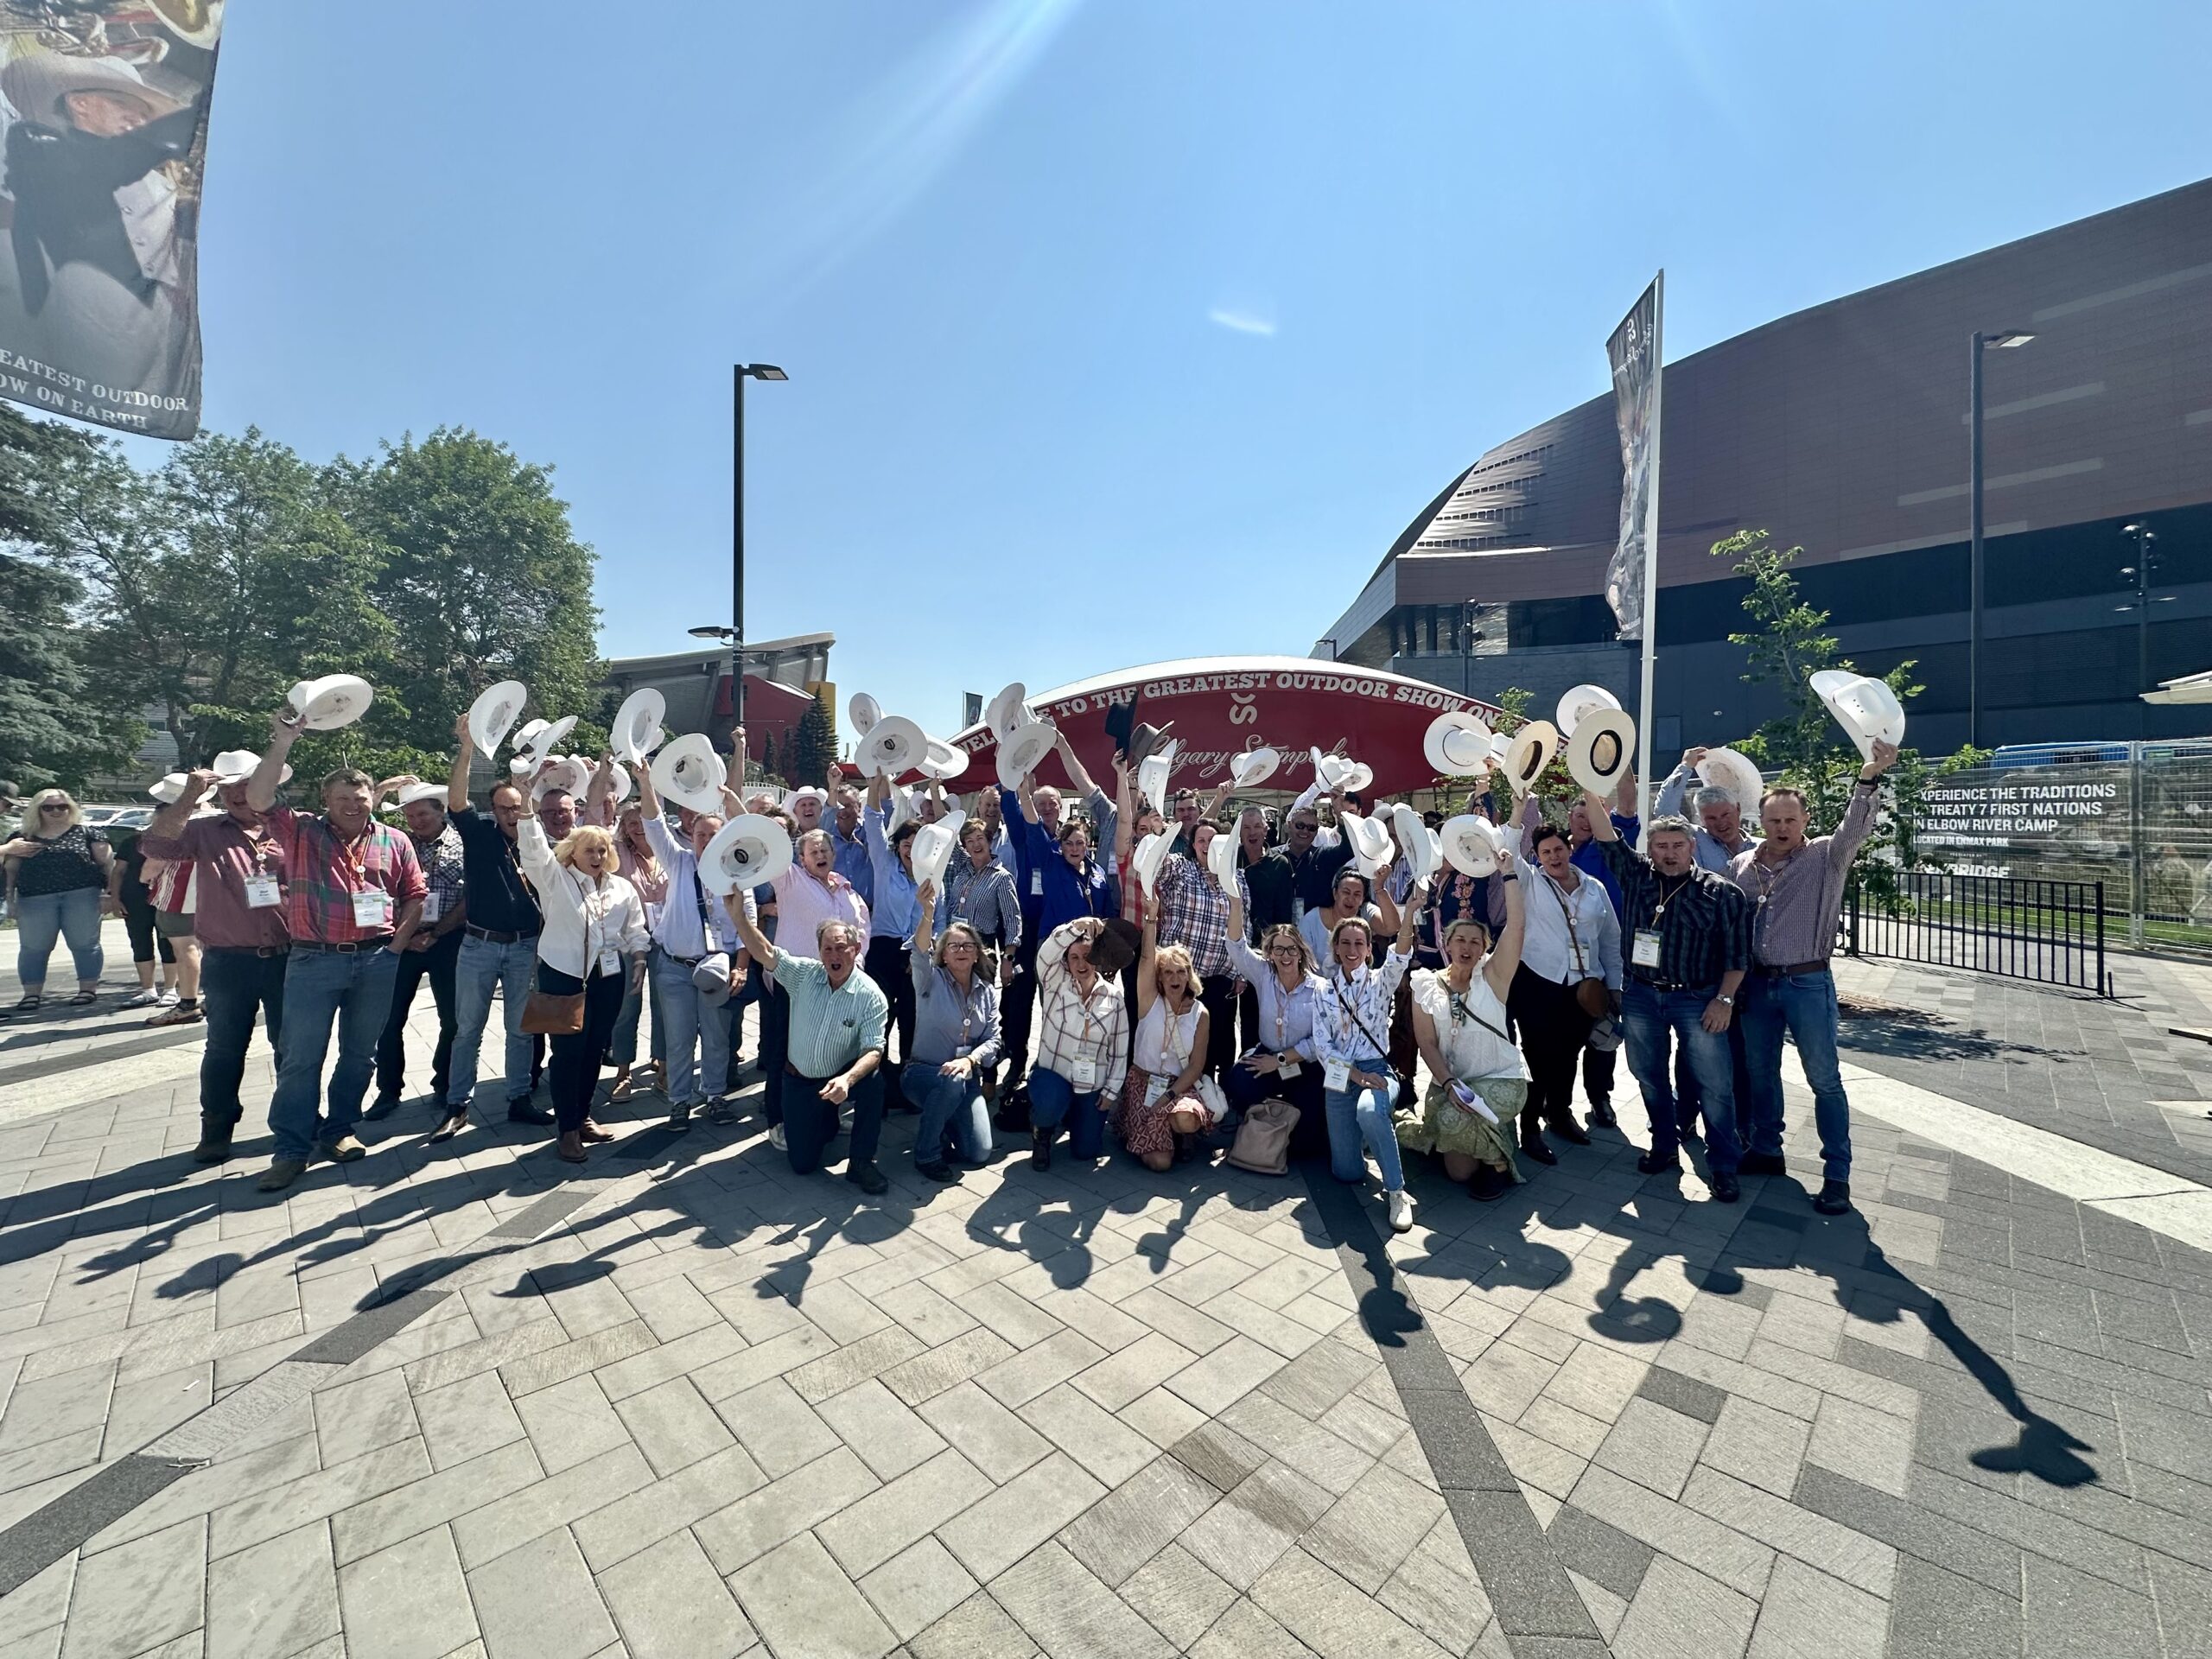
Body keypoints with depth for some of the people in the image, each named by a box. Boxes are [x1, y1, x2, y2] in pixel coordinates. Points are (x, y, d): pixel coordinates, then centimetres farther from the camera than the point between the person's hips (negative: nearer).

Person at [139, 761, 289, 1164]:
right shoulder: (204, 831, 3)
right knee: (224, 1049, 10)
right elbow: (155, 844, -14)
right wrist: (190, 795, -15)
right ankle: (217, 1129, 24)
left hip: (286, 958, 0)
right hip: (228, 963, 1)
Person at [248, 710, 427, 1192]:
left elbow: (415, 896, 9)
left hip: (377, 961, 2)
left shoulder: (394, 841, 6)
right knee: (300, 1057, 1)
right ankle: (292, 1149, 10)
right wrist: (283, 742, -17)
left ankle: (338, 1130, 27)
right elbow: (258, 797, -13)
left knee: (360, 1053, 12)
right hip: (314, 960, -2)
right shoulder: (301, 832, 3)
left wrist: (398, 943, -1)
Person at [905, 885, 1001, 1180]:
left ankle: (944, 1124, 23)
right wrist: (927, 914, -50)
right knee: (952, 1082, -38)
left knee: (979, 1155, -10)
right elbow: (919, 953, -30)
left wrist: (969, 1059, -24)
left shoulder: (988, 992, 5)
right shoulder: (931, 980, -7)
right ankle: (927, 1154, -14)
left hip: (967, 1079, 4)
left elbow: (993, 1040, -2)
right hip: (923, 1073, -3)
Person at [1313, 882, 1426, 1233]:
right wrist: (1357, 1074, -16)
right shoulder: (1324, 990, 7)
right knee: (1347, 1172, 0)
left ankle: (1396, 1191, -20)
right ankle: (1370, 1130, 34)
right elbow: (1322, 1044, 0)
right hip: (1339, 1078, 3)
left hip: (1377, 1070, -3)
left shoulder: (1380, 981, 1)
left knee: (1369, 1110, -40)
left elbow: (1399, 957, -21)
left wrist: (1411, 910, -40)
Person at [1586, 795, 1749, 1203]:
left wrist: (1724, 999, -9)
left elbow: (1737, 951, -4)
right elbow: (1606, 835, -4)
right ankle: (1665, 1147, 30)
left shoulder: (1721, 892, -5)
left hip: (1697, 999, -3)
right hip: (1641, 996, 3)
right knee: (1649, 1076, 13)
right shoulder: (1635, 875, 2)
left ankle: (1723, 1165, 14)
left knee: (1716, 1084, -1)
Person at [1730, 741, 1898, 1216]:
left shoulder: (1826, 856, -4)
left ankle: (1837, 1176, 15)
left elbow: (1856, 827, -23)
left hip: (1808, 983, -4)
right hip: (1757, 982, 4)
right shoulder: (1741, 865, 4)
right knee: (1760, 1072, 14)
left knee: (1824, 1080, 4)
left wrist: (1869, 778, -39)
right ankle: (1766, 1151, 31)